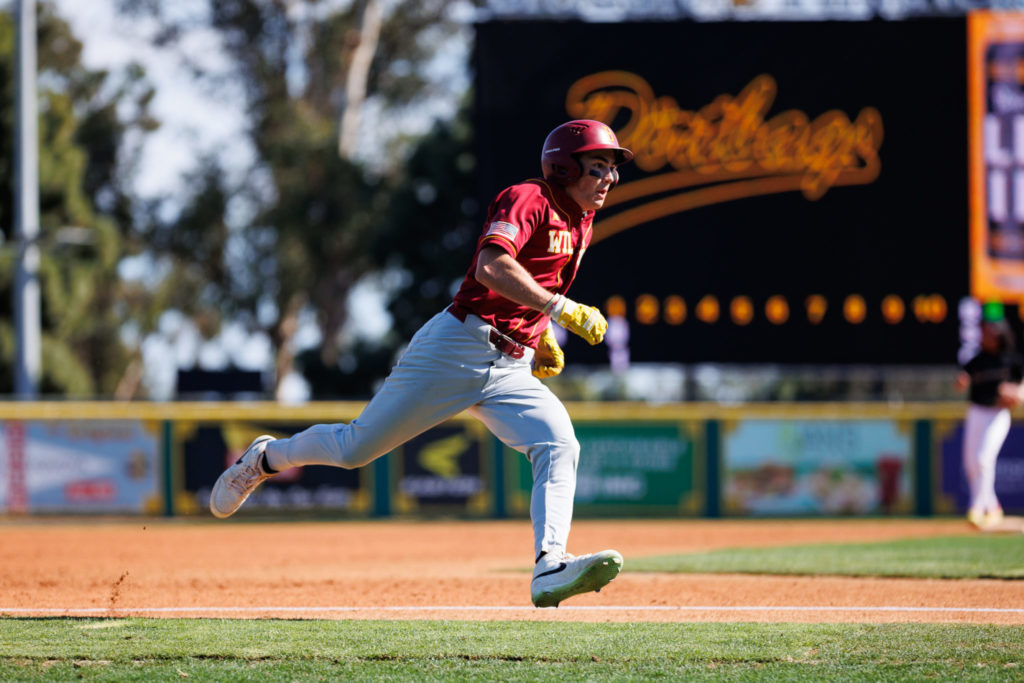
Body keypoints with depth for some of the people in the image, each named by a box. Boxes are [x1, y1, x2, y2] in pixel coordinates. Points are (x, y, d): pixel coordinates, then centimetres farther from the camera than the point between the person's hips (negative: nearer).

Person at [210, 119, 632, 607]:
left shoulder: (580, 225, 15)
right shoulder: (528, 200, -11)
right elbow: (491, 267, -29)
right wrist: (562, 309, -34)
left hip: (512, 368, 7)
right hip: (456, 347, -7)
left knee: (558, 448, -19)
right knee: (355, 448, 1)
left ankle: (549, 571, -33)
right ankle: (267, 458, 30)